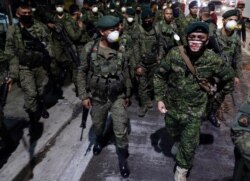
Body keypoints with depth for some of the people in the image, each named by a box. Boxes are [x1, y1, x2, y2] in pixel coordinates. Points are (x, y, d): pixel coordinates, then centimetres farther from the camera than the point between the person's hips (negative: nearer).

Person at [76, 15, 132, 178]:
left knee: (121, 130, 2)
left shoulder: (121, 49, -8)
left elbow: (126, 74, 2)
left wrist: (127, 95, 7)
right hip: (97, 98, 0)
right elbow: (82, 73, -5)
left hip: (118, 97, 0)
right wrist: (83, 95, -8)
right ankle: (100, 141, 57)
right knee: (98, 125, 22)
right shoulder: (89, 49, -13)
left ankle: (123, 158, 25)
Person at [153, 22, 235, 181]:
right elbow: (159, 76, -4)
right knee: (172, 131, 27)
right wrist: (160, 98, -8)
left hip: (194, 111, -1)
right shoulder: (174, 54, -17)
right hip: (171, 105, 2)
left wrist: (218, 95, 6)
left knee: (189, 146, 3)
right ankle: (177, 141, 64)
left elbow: (229, 78, 2)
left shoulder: (213, 60, -17)